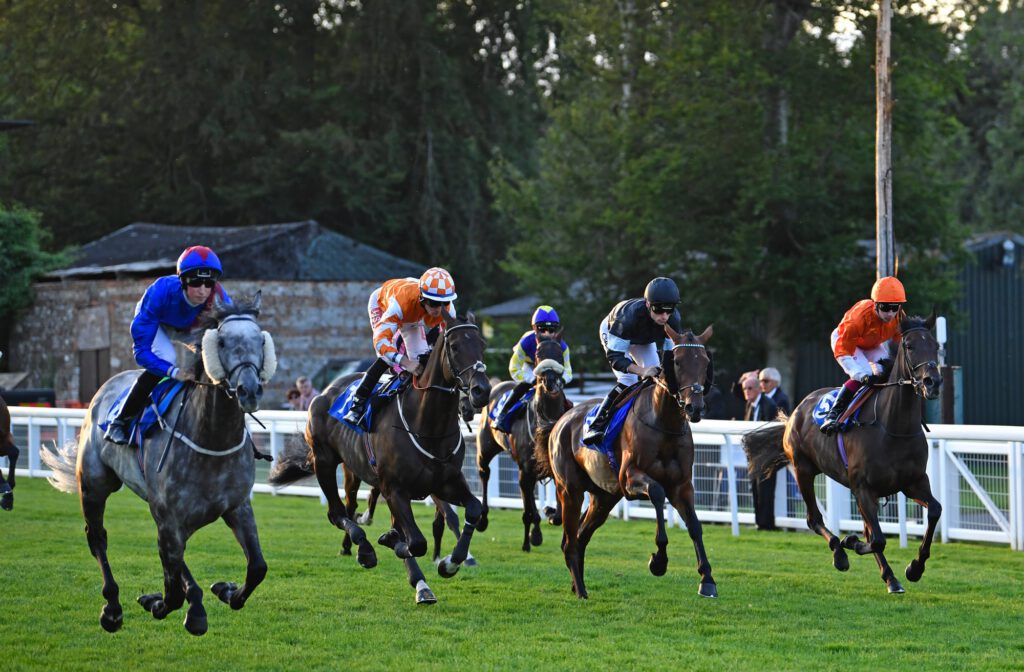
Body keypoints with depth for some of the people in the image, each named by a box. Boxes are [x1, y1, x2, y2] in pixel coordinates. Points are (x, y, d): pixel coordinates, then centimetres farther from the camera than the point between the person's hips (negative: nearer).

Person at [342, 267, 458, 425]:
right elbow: (380, 340, -55)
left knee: (421, 360, -4)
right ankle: (357, 405, -18)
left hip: (412, 319, 5)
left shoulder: (447, 309, -35)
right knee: (387, 356, -23)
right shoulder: (401, 301, -50)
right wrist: (405, 362, -67)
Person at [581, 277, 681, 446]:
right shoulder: (629, 316, -47)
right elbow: (614, 356, -44)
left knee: (655, 379, -10)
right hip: (611, 332, -5)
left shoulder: (673, 319, -33)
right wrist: (643, 370, -58)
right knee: (627, 381, -23)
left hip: (644, 340, 5)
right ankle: (596, 426, -21)